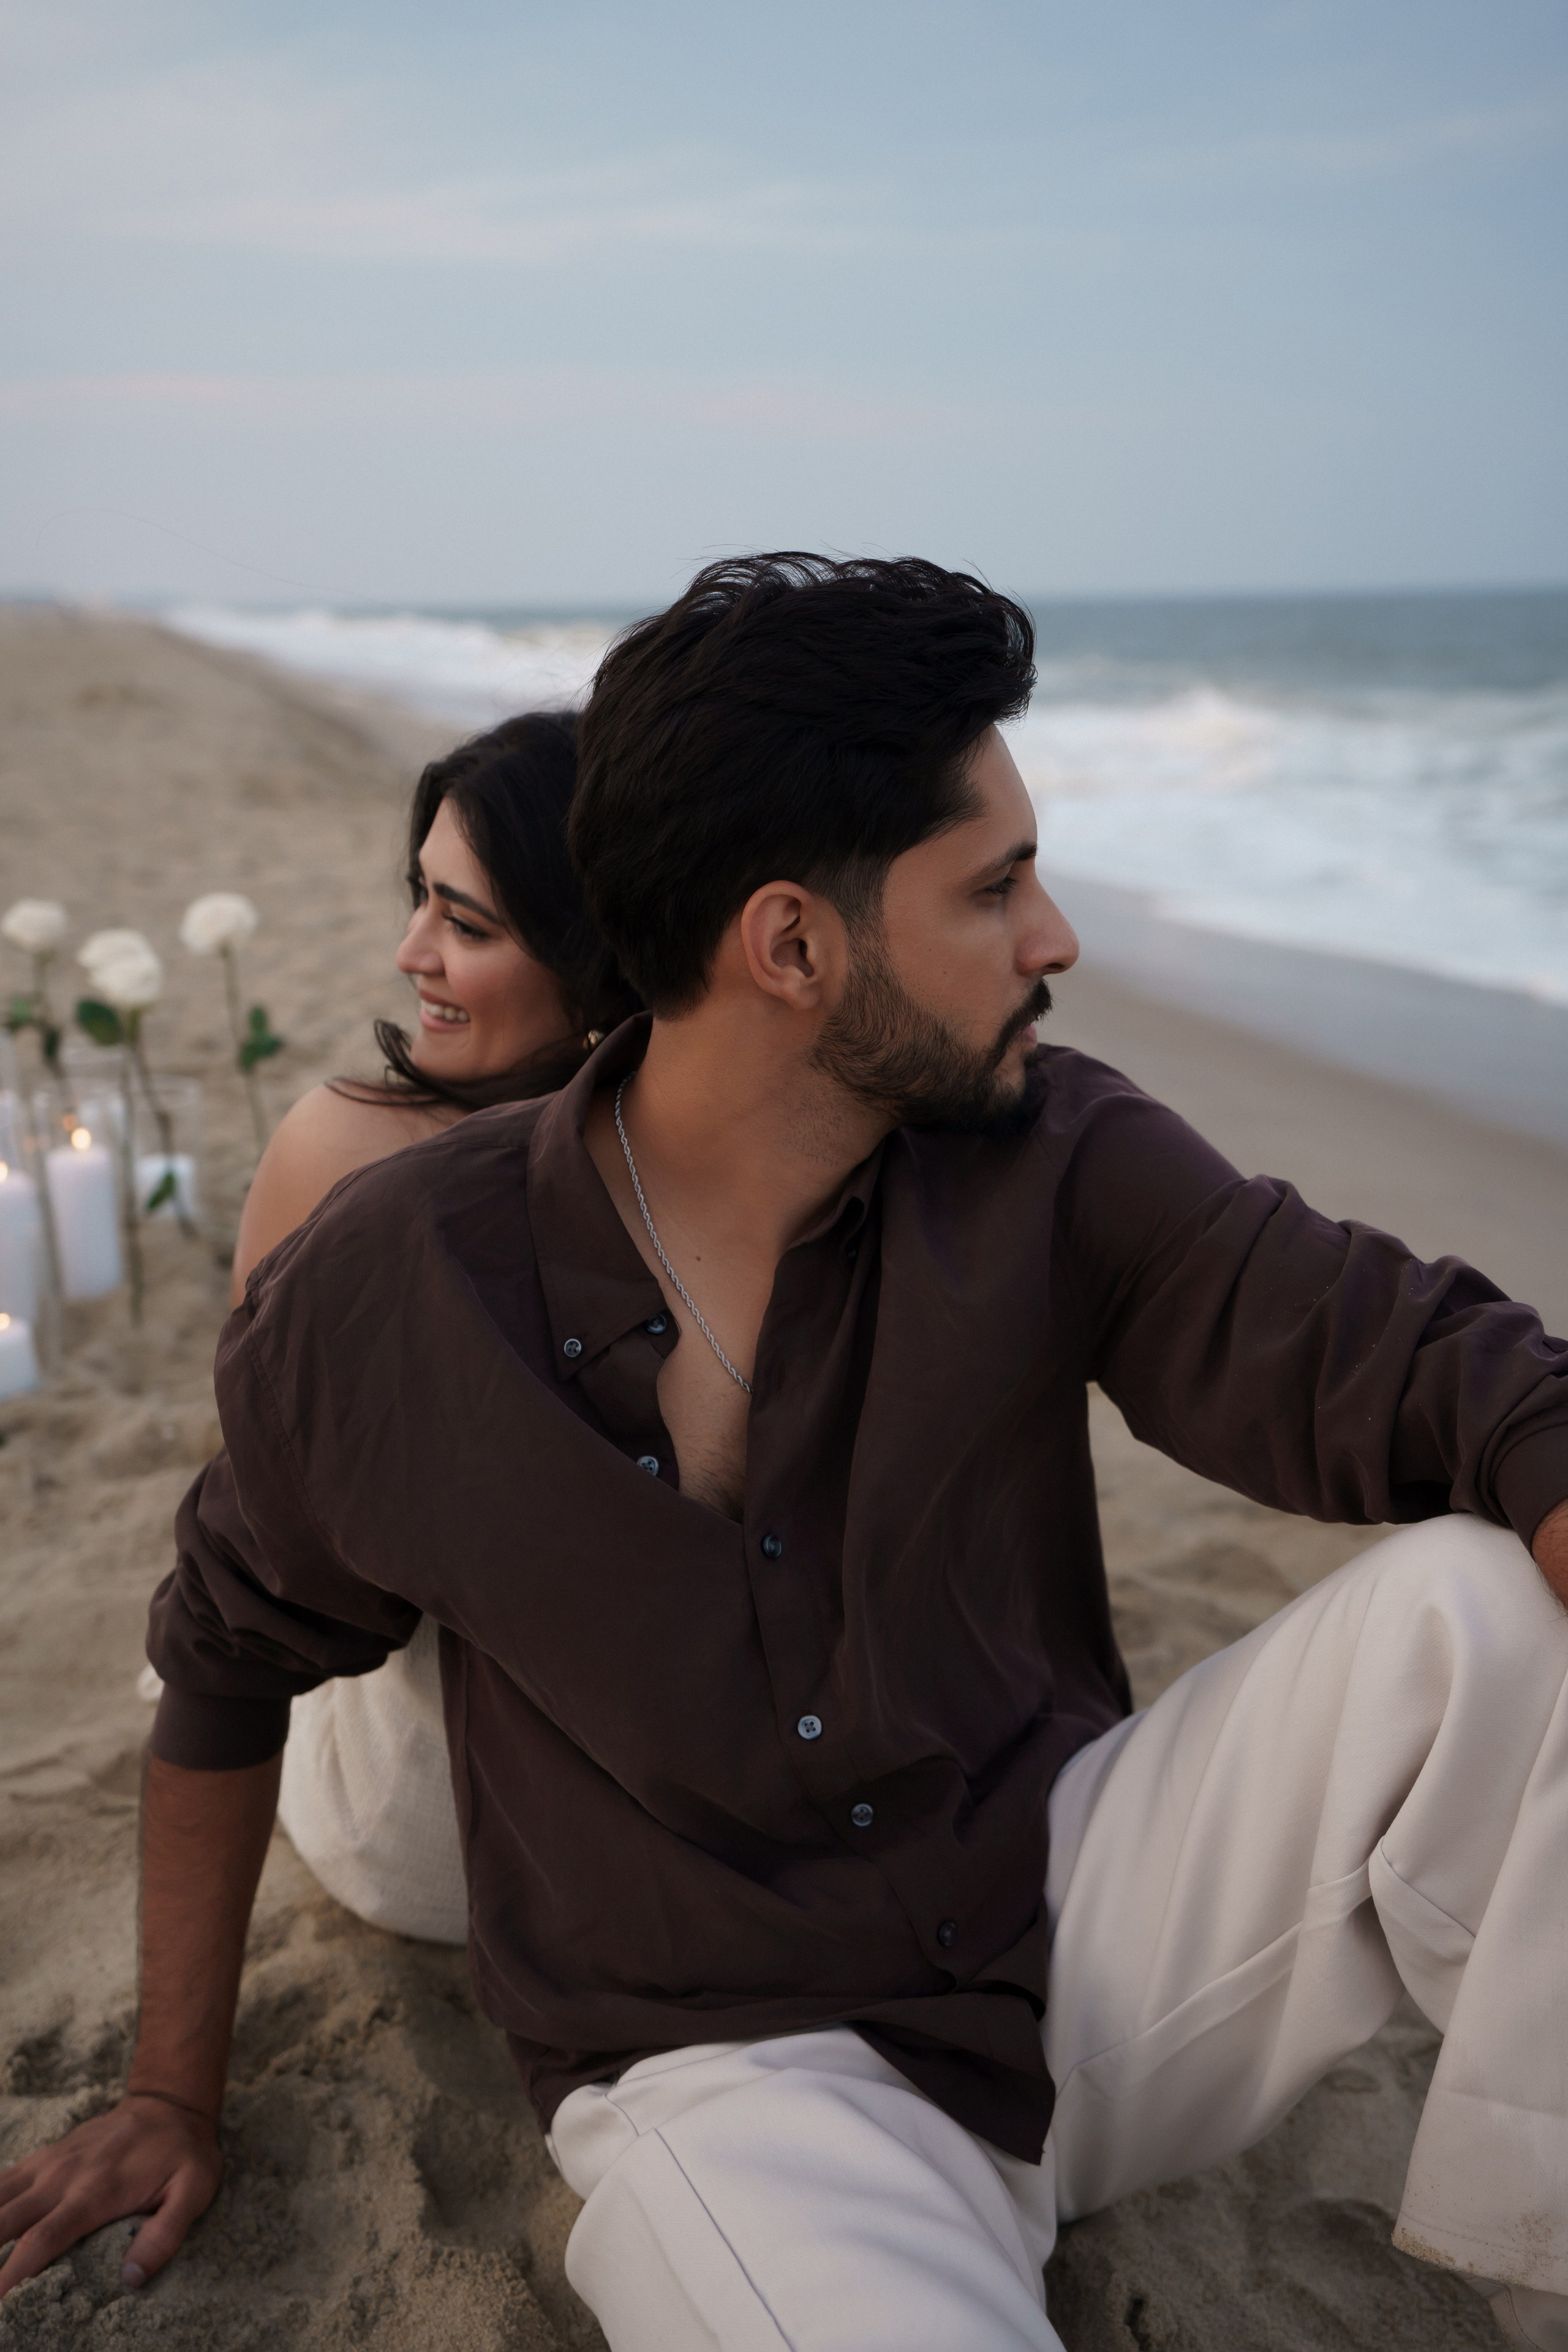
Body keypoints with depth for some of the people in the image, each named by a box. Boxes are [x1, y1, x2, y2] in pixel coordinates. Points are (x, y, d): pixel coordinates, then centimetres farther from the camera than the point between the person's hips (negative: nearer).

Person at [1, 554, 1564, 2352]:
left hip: (1085, 1925, 4)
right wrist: (173, 2096, 14)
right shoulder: (384, 1300, -12)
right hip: (732, 2062, -3)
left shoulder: (1049, 1164, -10)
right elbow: (226, 1668, 5)